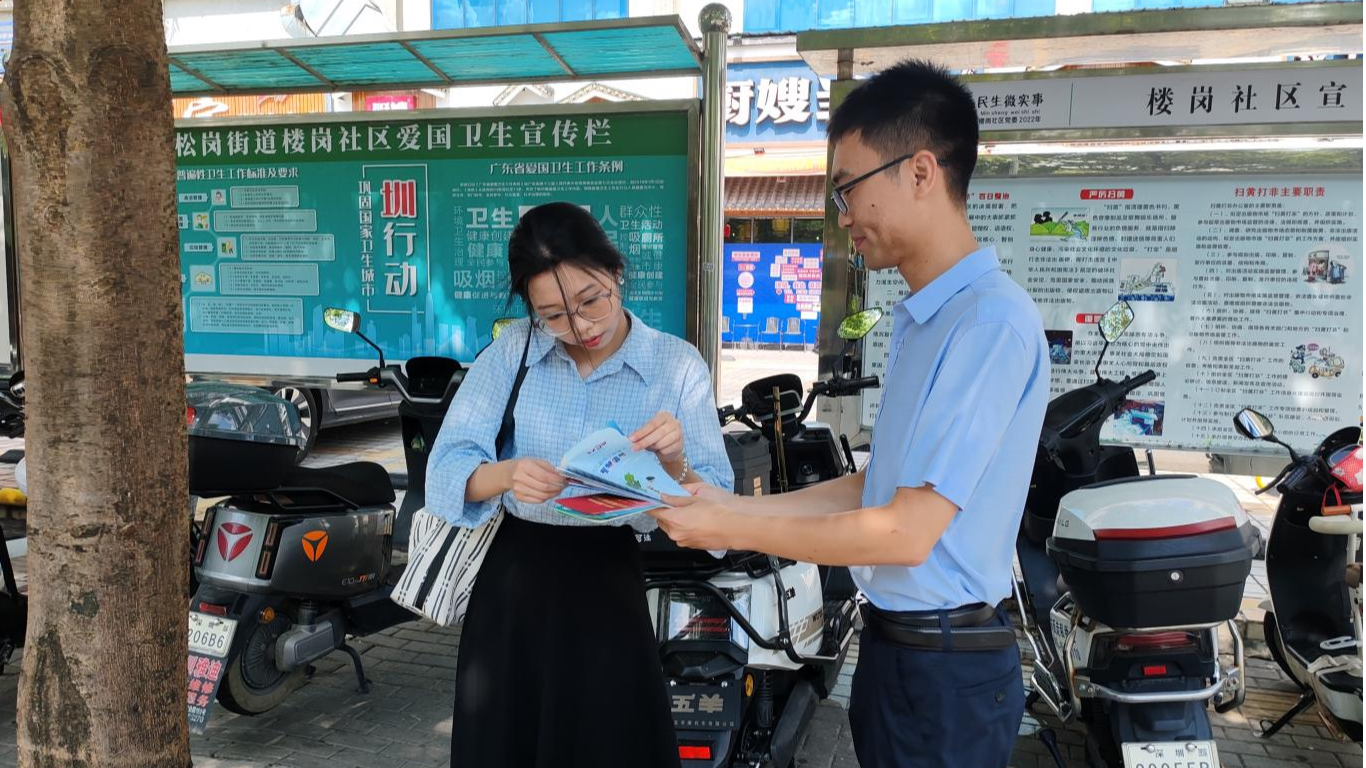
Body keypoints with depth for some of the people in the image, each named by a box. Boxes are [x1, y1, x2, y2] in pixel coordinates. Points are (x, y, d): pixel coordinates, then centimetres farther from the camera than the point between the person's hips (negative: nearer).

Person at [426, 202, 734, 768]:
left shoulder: (678, 366, -7)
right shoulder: (511, 349, -1)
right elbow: (447, 467, -10)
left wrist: (675, 465, -29)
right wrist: (504, 474, -30)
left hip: (609, 584, -2)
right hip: (510, 579, 2)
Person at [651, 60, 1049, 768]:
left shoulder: (993, 322, -21)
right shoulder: (920, 319, 9)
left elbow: (907, 532, -23)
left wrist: (734, 533, -15)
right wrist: (735, 507, 6)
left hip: (946, 667, -8)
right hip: (890, 642, 8)